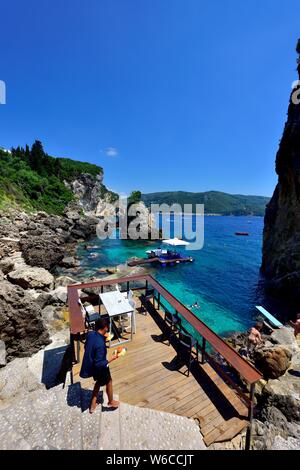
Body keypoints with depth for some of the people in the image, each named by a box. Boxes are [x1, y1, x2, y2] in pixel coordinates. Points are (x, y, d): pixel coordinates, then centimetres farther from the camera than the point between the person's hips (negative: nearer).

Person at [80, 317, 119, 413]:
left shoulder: (90, 334, -17)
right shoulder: (101, 344, -39)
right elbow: (99, 364, -31)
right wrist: (111, 360, -20)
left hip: (90, 365, 6)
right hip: (99, 368, -6)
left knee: (99, 381, 33)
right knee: (109, 382, 23)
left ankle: (93, 405, 46)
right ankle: (111, 402, 49)